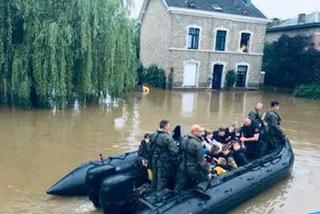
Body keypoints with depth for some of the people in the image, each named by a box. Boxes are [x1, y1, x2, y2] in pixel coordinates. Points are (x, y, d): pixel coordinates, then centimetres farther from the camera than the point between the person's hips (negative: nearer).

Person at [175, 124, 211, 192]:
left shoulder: (184, 139, -1)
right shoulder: (197, 144, -23)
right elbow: (201, 161, -21)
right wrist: (207, 172, -11)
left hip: (182, 168, 7)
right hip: (194, 170, -7)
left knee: (178, 188, 13)